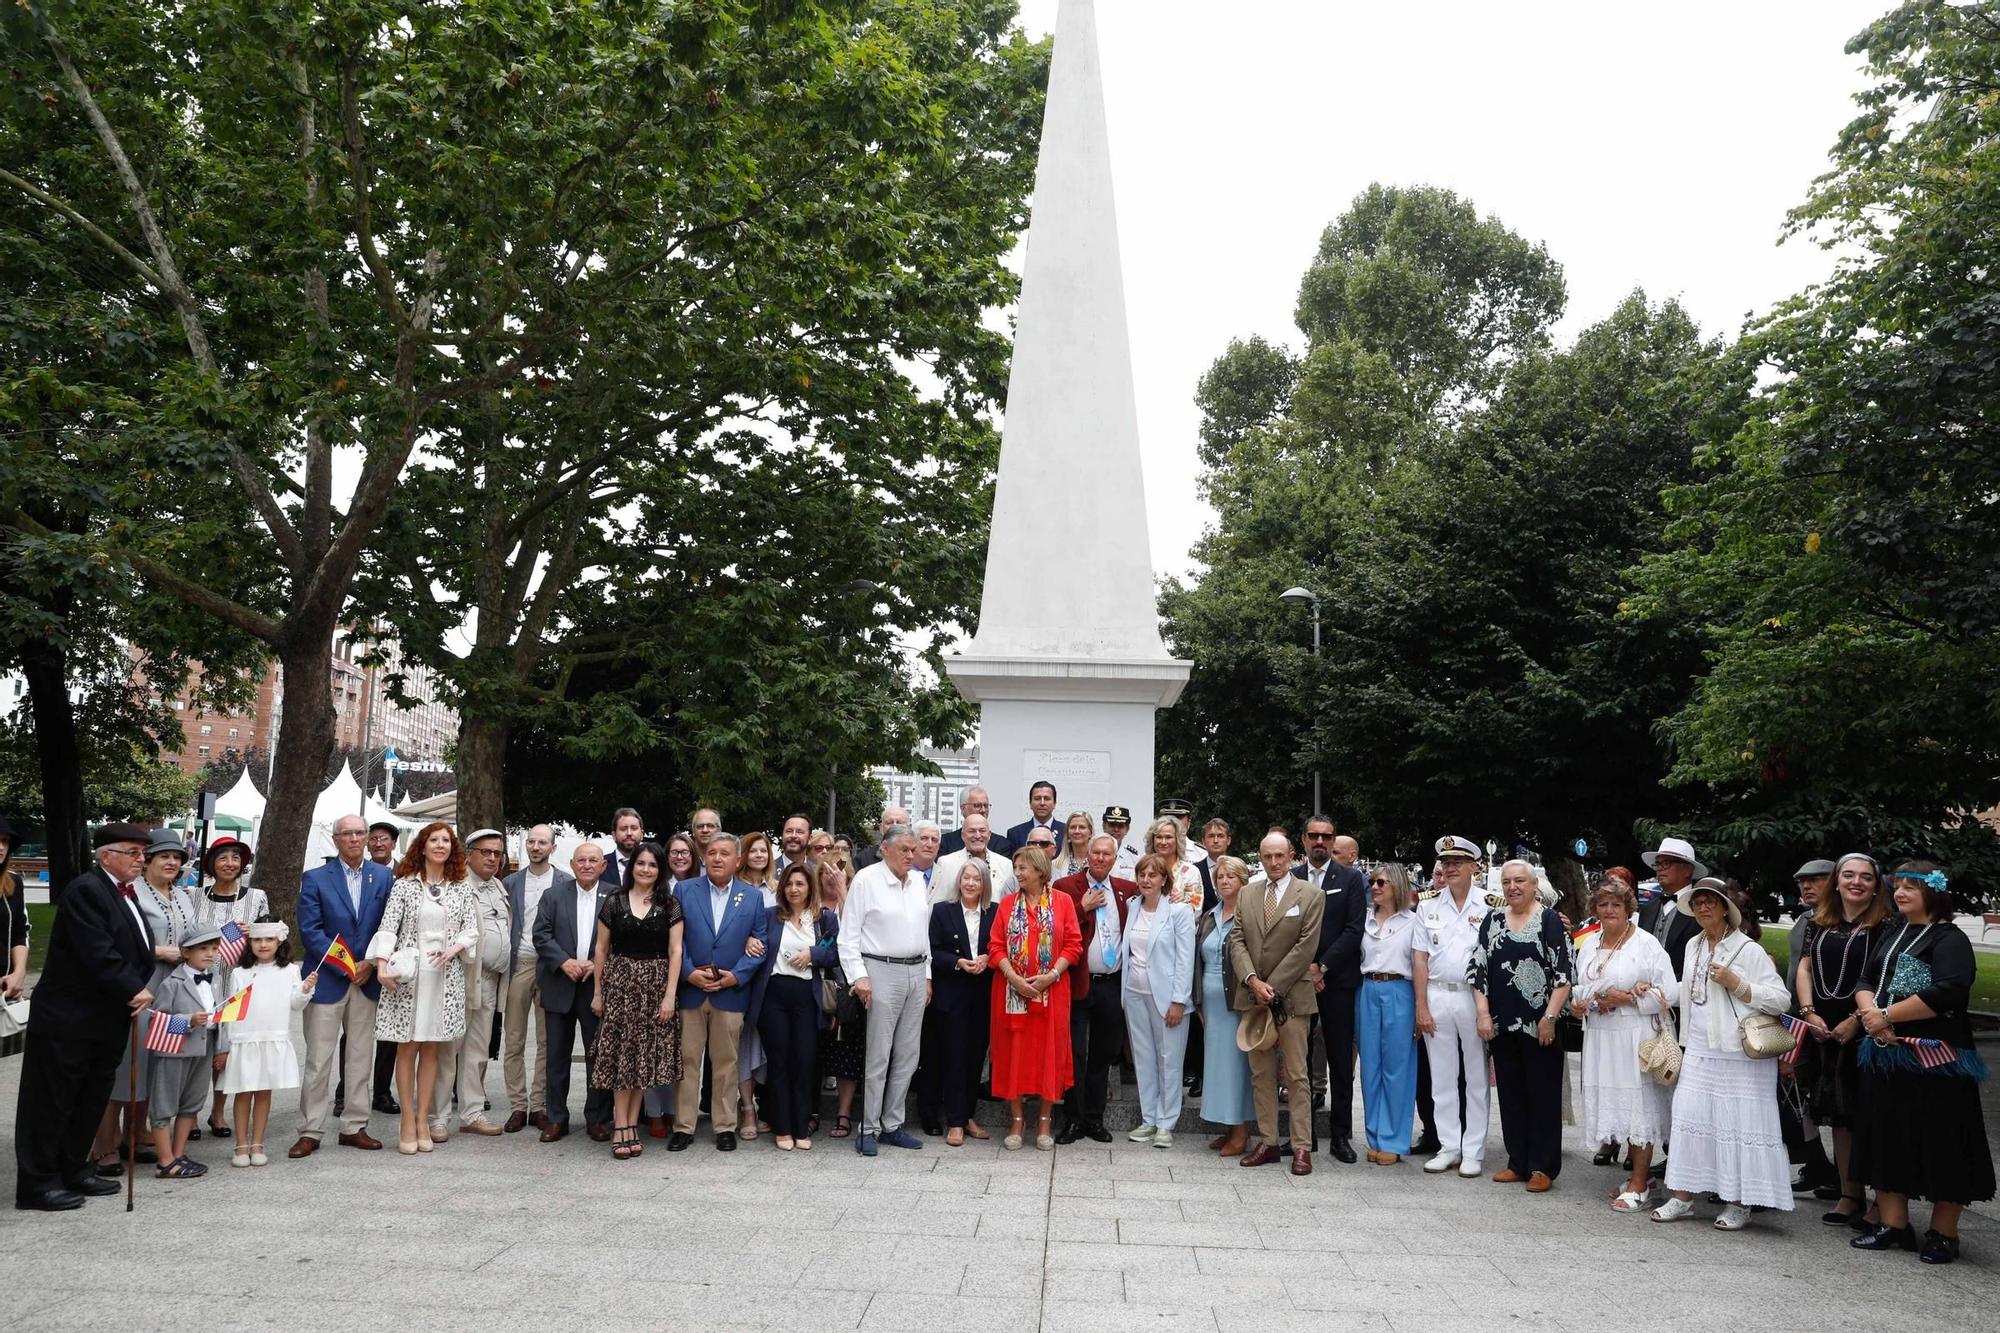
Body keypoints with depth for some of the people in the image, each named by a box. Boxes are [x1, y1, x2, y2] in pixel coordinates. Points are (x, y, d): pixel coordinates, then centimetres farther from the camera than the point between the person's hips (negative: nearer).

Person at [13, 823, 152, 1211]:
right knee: (52, 1102, 2)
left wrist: (139, 991, 0)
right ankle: (38, 1183, 11)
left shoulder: (125, 893, 13)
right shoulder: (85, 890, -16)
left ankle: (73, 1169, 27)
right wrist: (134, 991, -18)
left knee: (93, 1100, 15)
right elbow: (98, 954, -23)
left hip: (108, 1018, 9)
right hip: (68, 1018, -9)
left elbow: (136, 950, 15)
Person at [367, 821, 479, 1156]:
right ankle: (408, 1122, 8)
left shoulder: (462, 887, 8)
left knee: (431, 1049, 6)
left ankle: (423, 1119, 12)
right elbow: (388, 927, -4)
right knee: (407, 1047, 2)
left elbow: (471, 928, 7)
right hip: (408, 973, -2)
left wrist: (453, 948, -11)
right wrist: (382, 965, -16)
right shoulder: (405, 885, 2)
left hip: (445, 974, 2)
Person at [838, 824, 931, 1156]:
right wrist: (858, 976, -13)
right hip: (882, 971, -6)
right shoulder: (866, 879, -6)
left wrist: (927, 974, 14)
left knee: (907, 1056, 10)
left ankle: (892, 1125, 21)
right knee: (878, 1057, -3)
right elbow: (849, 934, -7)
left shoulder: (918, 881, 11)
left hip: (916, 972, 6)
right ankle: (868, 1129, 8)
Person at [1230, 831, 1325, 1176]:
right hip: (1252, 996, 4)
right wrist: (1253, 981, -10)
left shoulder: (1311, 895, -2)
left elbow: (1305, 947, -8)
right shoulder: (1247, 893, 11)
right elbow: (1237, 941, 5)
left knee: (1296, 1075, 0)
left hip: (1290, 997, -4)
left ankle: (1302, 1147, 7)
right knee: (1261, 1075, 9)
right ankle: (1267, 1141, 17)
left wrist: (1272, 988, -11)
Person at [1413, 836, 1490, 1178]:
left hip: (1475, 996, -2)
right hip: (1437, 996, 3)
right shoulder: (1428, 907, 6)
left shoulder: (1489, 905, -1)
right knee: (1442, 1077, 8)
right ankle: (1449, 1147, 17)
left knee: (1477, 1078, 5)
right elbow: (1420, 959, 5)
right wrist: (1421, 1007, 0)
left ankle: (1473, 1150, 13)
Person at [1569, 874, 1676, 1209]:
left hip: (1635, 1036, -6)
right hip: (1599, 1037, 6)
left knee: (1638, 1104, -2)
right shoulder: (1589, 943, 12)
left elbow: (1669, 993, -10)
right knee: (1613, 1103, 9)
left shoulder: (1646, 943, -7)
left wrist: (1628, 998, -15)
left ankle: (1639, 1185, 7)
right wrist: (1577, 1002, 3)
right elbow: (1582, 985, 23)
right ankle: (1643, 1174, 24)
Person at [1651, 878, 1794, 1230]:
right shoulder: (1693, 946, 12)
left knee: (1738, 1123, -2)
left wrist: (1736, 983, -19)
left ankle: (1739, 1204, 10)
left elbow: (1781, 999, -12)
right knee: (1690, 1120, 4)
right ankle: (1682, 1197, 11)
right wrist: (1685, 1041, 22)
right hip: (1698, 1052, 6)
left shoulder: (1748, 950, -7)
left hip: (1739, 1055, -6)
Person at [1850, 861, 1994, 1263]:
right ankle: (1894, 1225, 20)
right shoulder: (1890, 933, 14)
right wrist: (1868, 1011, -9)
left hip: (1935, 1059, -7)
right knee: (1887, 1139, 10)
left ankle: (1943, 1234, 13)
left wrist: (1887, 1015, -16)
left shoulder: (1950, 939, -8)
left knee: (1941, 1146, 1)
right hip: (1885, 1055, 7)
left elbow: (1947, 992, -22)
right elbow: (1866, 981, 12)